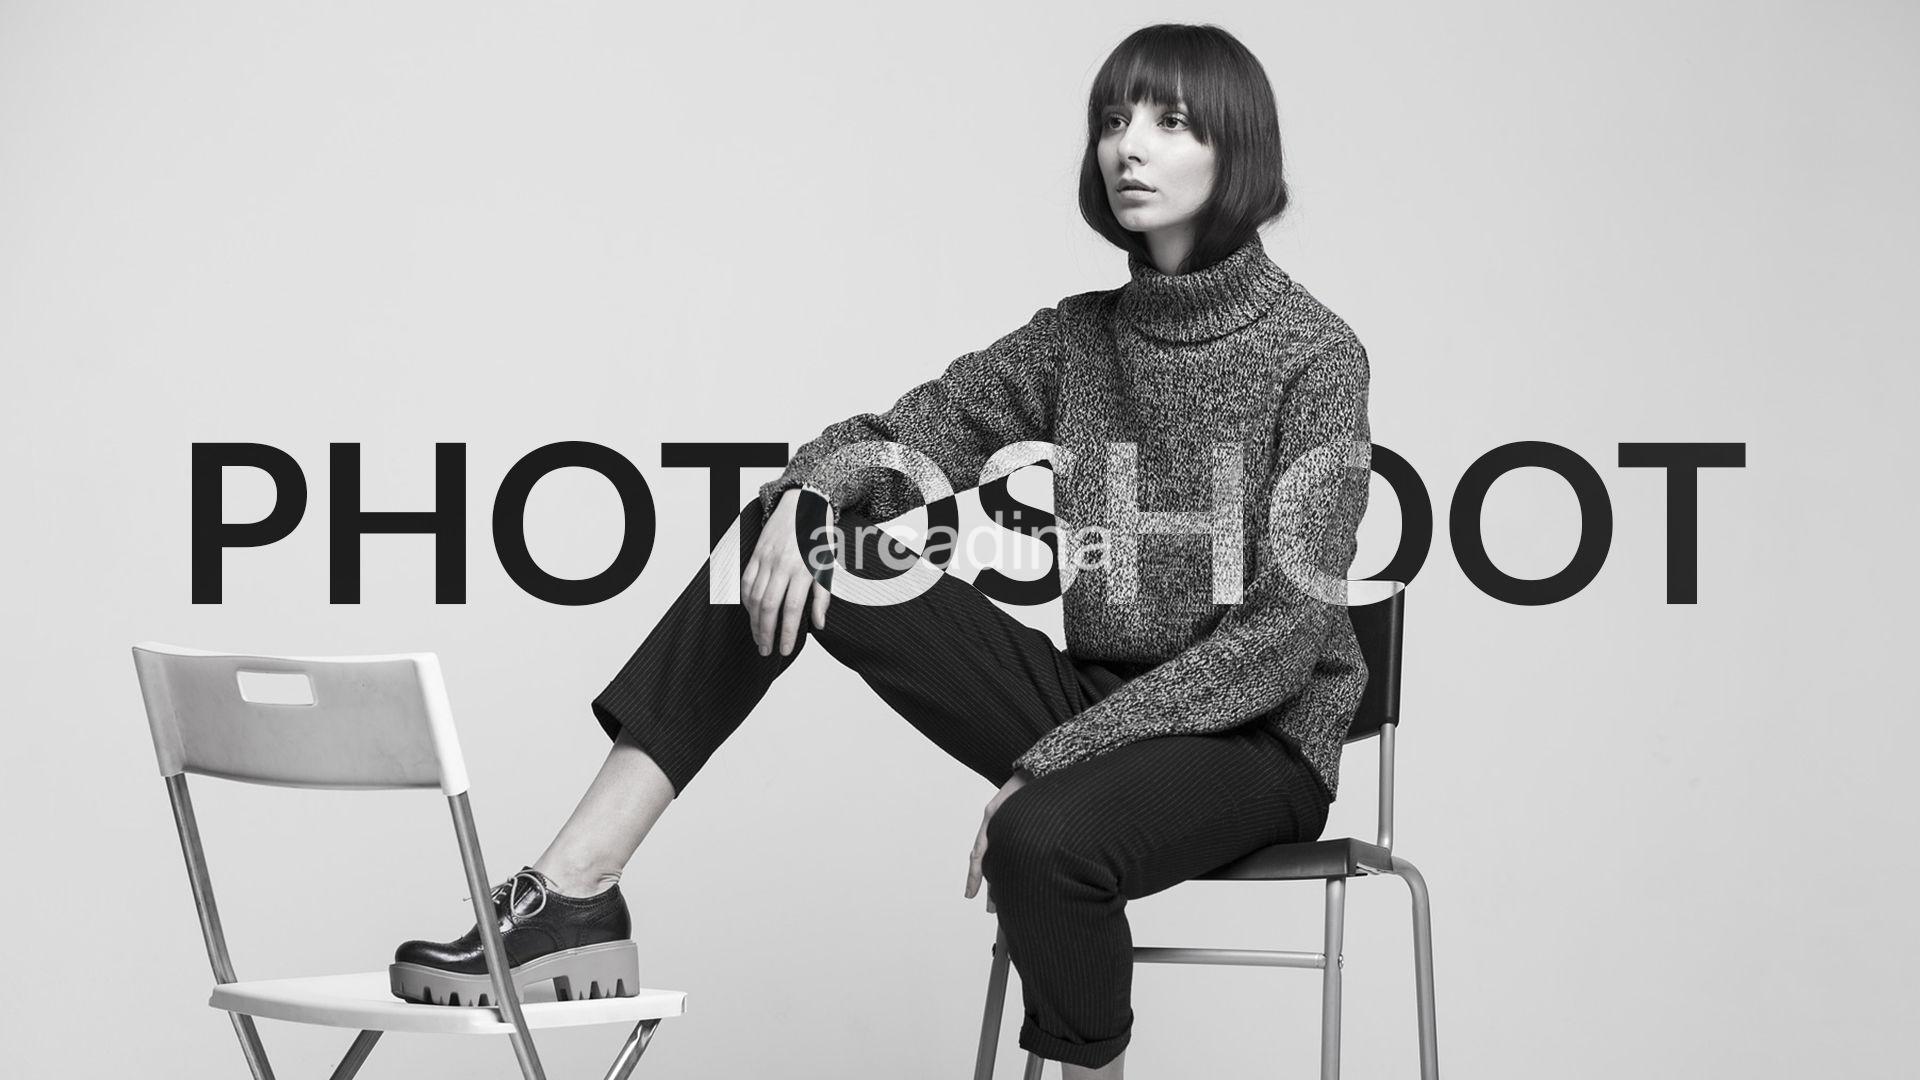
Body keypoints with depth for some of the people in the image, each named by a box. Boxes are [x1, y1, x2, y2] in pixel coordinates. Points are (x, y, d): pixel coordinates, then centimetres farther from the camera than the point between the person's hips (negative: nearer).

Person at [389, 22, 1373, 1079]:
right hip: (1094, 706, 5)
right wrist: (803, 498, -21)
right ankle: (572, 897, -18)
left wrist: (1060, 758, -22)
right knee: (784, 535, -10)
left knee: (1043, 836, -40)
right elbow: (896, 438, 5)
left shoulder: (1314, 355, -9)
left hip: (1257, 737, -5)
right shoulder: (1078, 336, 8)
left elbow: (1289, 627, -16)